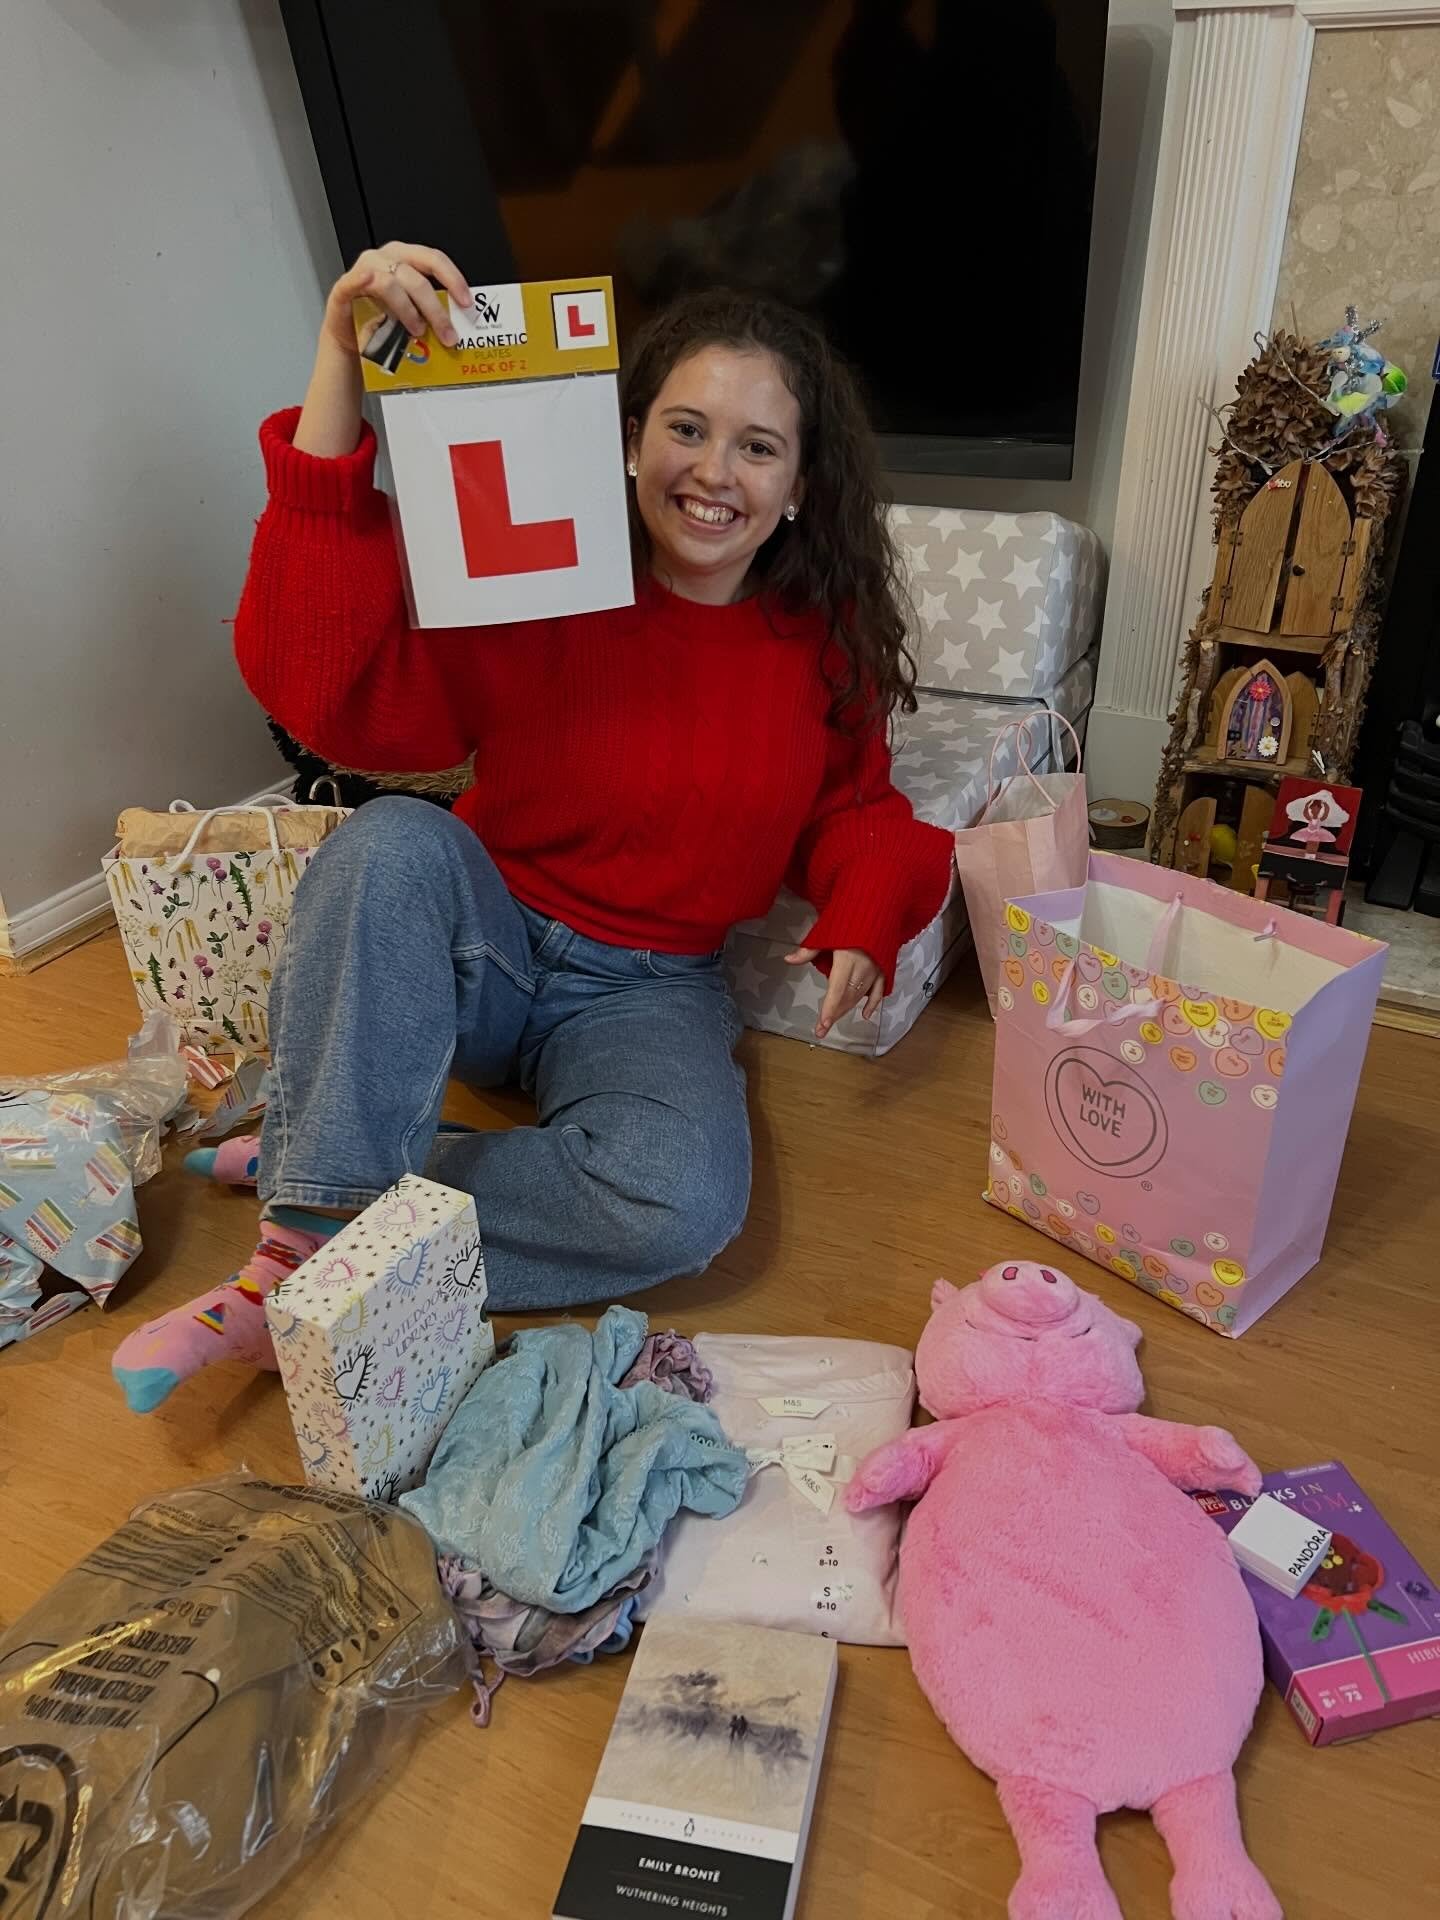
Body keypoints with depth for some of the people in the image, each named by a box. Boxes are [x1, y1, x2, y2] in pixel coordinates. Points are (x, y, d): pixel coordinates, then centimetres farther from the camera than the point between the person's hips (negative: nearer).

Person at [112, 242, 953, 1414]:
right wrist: (339, 367, -35)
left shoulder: (823, 640, -3)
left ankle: (324, 1227, -13)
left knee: (688, 1202, -28)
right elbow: (324, 692, -29)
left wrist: (863, 917, -11)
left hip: (649, 991, 2)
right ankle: (320, 1207, -25)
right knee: (396, 838, -33)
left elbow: (852, 804, 11)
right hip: (481, 939, -1)